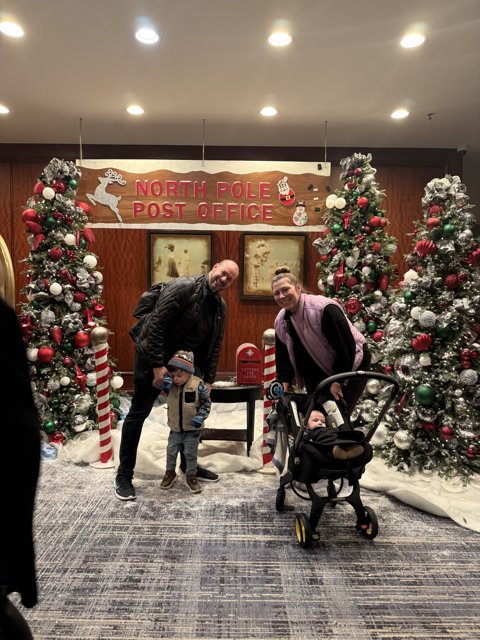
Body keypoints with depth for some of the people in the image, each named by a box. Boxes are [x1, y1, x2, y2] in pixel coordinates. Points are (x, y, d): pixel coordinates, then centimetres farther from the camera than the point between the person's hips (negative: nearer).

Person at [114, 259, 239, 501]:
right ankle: (124, 475, 15)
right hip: (154, 359, -7)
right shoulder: (183, 287, -20)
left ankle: (188, 464, 34)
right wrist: (158, 365, -26)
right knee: (138, 413, 2)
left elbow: (215, 346, 8)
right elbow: (156, 324, -24)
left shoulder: (220, 307, 3)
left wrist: (208, 380, 3)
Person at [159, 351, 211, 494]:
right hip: (175, 428, 4)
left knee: (191, 454, 11)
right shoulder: (170, 384, -8)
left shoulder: (198, 385, -19)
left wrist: (200, 417, -21)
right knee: (171, 451, 16)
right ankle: (170, 472, 39)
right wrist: (165, 384, -26)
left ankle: (191, 476, 30)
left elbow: (207, 402, -12)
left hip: (192, 428, -3)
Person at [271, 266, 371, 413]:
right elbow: (283, 356, 4)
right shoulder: (280, 321, -5)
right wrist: (285, 381, -9)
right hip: (317, 373, 7)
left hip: (350, 365, -6)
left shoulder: (325, 309, -29)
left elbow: (346, 347, -27)